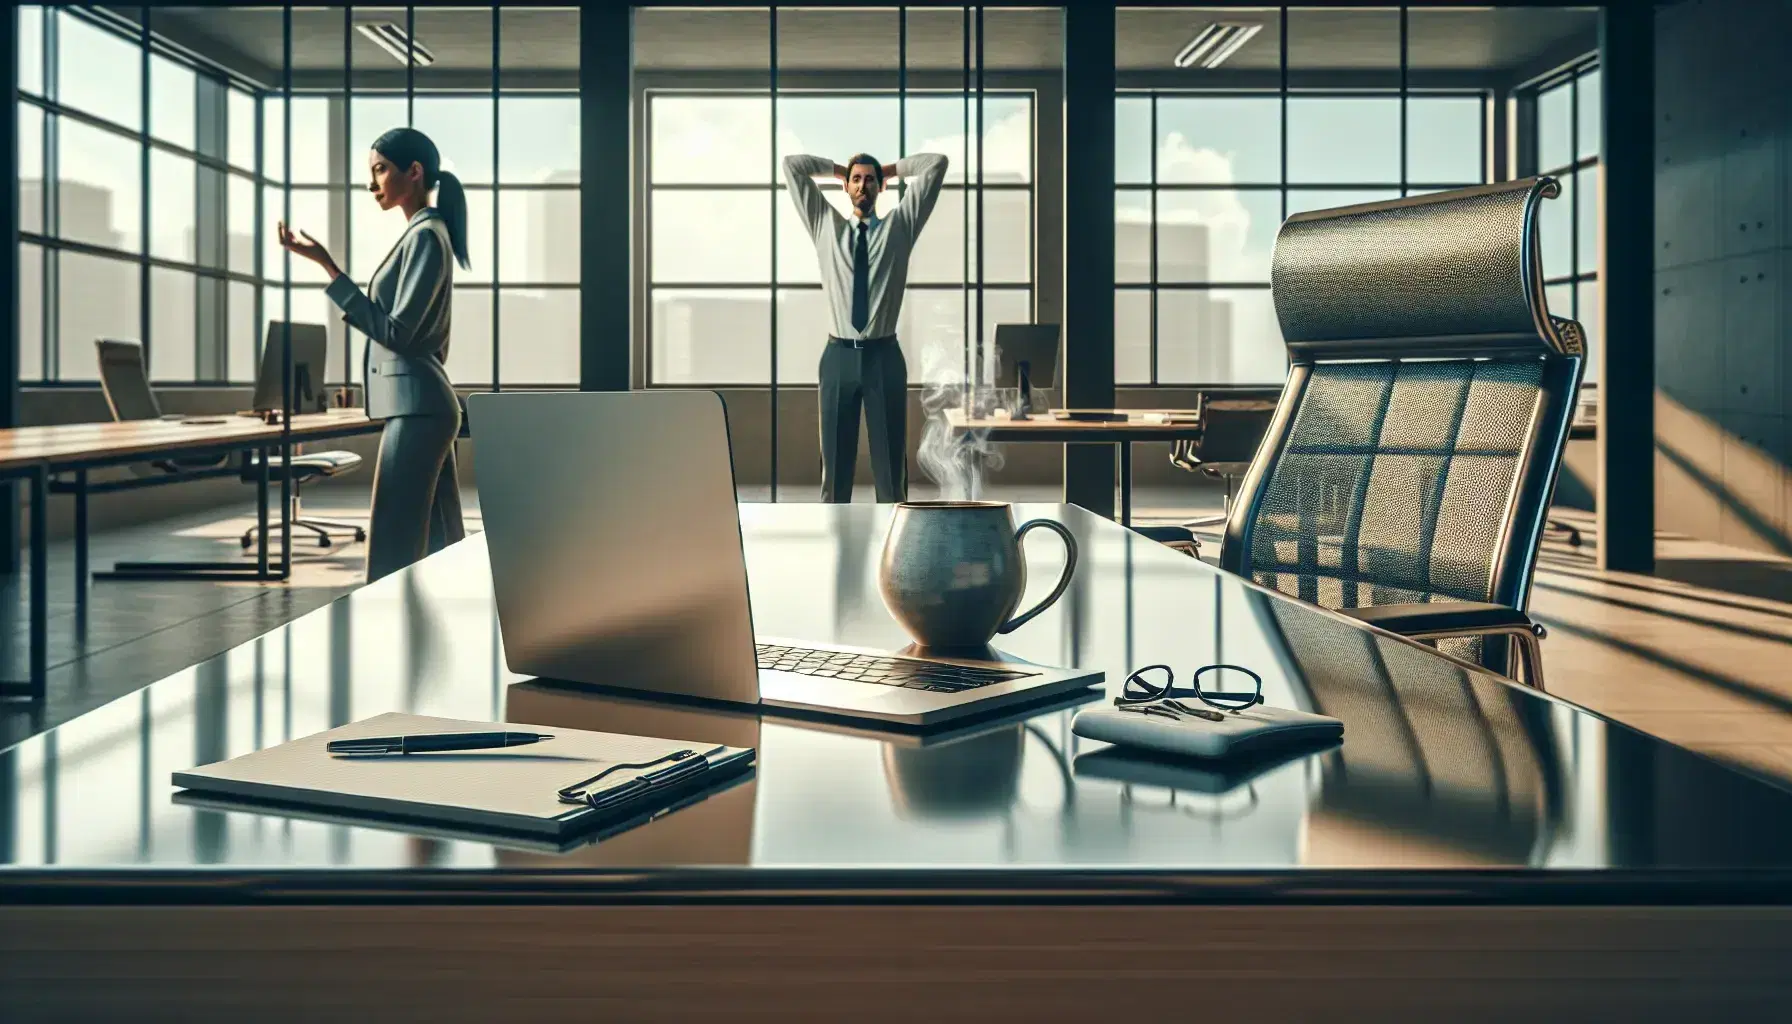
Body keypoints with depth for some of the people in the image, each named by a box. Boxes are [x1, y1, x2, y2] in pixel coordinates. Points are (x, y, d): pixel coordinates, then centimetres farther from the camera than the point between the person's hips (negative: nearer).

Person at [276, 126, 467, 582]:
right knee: (438, 547, 9)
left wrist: (326, 265, -18)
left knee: (393, 550, -10)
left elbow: (395, 332, -17)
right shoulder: (425, 233, 18)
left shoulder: (425, 235, -11)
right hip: (425, 405, 10)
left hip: (415, 407, -10)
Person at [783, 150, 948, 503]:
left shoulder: (899, 227, 9)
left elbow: (937, 164, 6)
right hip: (839, 356, 1)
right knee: (835, 463, 3)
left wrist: (892, 169, 17)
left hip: (883, 356, -1)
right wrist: (838, 169, 20)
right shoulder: (826, 226, 12)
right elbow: (791, 164, 12)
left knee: (890, 462, 3)